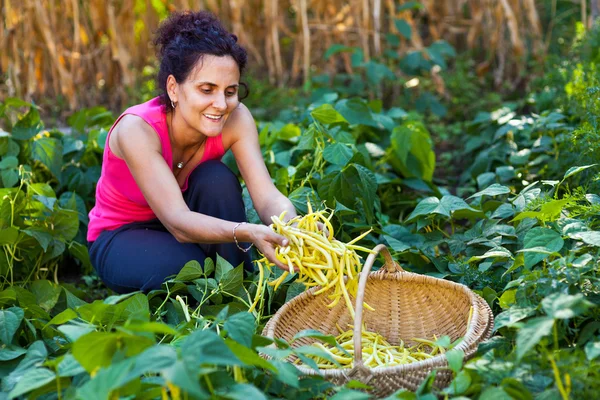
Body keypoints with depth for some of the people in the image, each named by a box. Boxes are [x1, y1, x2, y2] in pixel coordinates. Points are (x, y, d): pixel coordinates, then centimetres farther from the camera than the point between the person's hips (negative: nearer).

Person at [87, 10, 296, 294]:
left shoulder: (236, 119, -21)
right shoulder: (137, 130, -33)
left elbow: (267, 197, -30)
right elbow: (177, 221, -41)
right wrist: (247, 233, -58)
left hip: (181, 222, 4)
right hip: (122, 238, -4)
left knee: (217, 178, -27)